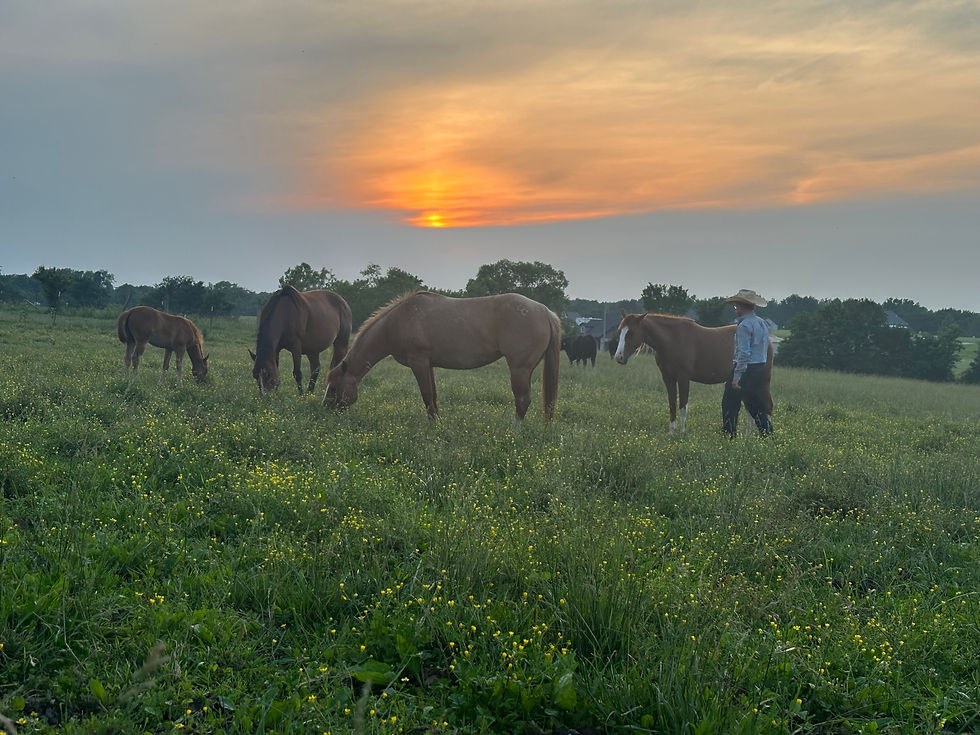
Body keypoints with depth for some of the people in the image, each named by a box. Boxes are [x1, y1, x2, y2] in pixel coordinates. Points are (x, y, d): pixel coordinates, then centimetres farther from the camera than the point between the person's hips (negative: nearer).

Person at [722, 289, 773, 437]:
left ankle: (729, 435, 5)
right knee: (759, 408, 13)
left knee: (729, 405, 2)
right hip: (761, 368, 9)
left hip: (746, 369, -8)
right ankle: (768, 435, 10)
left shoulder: (744, 325, -15)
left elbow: (744, 353, -21)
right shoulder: (763, 323, 13)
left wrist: (737, 376, -22)